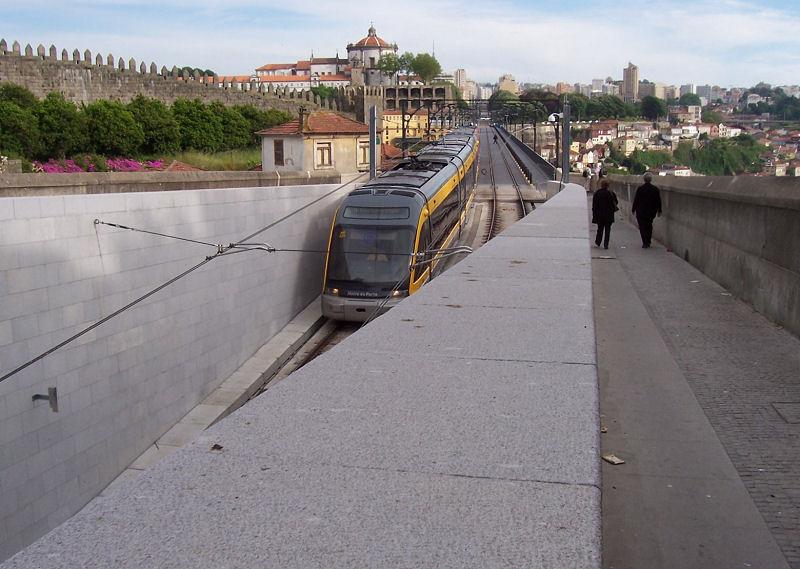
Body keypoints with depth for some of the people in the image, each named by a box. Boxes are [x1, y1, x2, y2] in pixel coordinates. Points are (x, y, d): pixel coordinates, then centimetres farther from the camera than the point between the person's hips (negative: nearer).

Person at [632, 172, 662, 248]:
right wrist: (659, 210, 14)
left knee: (642, 227, 2)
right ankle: (648, 243, 20)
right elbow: (658, 201, 4)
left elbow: (636, 200, -6)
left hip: (641, 211, -3)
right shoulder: (655, 189, -3)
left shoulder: (640, 188, -11)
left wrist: (633, 209, 4)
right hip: (651, 212, 3)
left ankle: (645, 243, -6)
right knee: (649, 226, 17)